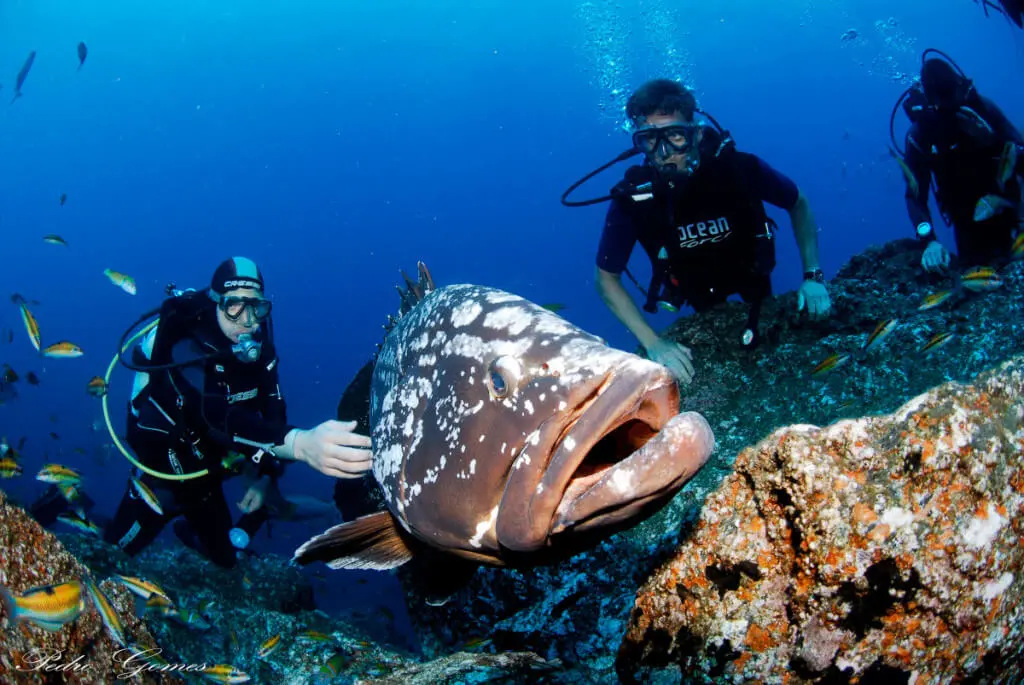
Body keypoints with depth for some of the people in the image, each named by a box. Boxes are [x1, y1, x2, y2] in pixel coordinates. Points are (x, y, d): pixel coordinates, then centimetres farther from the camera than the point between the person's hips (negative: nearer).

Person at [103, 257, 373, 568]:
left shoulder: (258, 349, -15)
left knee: (224, 560, 19)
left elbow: (273, 413, -5)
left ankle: (189, 531, 51)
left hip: (205, 478, 6)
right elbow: (217, 416, -53)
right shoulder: (187, 349, -35)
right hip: (162, 471, -5)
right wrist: (299, 444, -69)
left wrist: (266, 477, -18)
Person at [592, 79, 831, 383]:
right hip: (699, 293, 0)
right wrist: (653, 343, -31)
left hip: (752, 275, 1)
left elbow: (799, 205, -13)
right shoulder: (632, 197, -34)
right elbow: (607, 279, -23)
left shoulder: (739, 168, -34)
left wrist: (813, 276, -22)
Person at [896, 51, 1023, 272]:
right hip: (967, 223, -1)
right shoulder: (919, 134, -15)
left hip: (1006, 211, 1)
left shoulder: (982, 108, -11)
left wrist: (993, 140, -28)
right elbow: (915, 196, -20)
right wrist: (929, 241, -35)